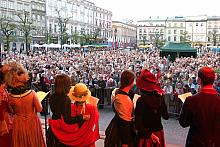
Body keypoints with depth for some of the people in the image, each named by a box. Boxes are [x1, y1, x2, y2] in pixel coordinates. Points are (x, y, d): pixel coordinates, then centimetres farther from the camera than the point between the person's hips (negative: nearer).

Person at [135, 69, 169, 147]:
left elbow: (138, 124, -21)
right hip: (159, 133, 4)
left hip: (145, 135, -4)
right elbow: (166, 116, 7)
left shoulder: (141, 100, -19)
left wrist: (149, 134, -11)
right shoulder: (160, 97, -7)